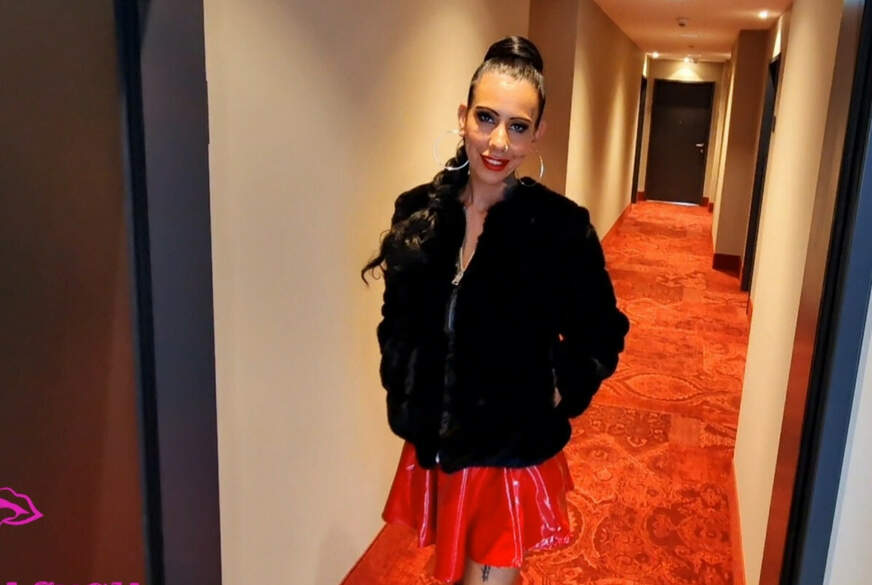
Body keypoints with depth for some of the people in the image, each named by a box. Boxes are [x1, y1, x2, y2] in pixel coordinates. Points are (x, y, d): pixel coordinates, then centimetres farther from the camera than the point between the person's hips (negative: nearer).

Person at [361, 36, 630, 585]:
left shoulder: (562, 226, -16)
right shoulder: (418, 211, -5)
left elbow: (601, 334, -3)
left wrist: (558, 394, -10)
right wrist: (402, 392, 1)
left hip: (513, 452, -4)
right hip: (432, 447, 4)